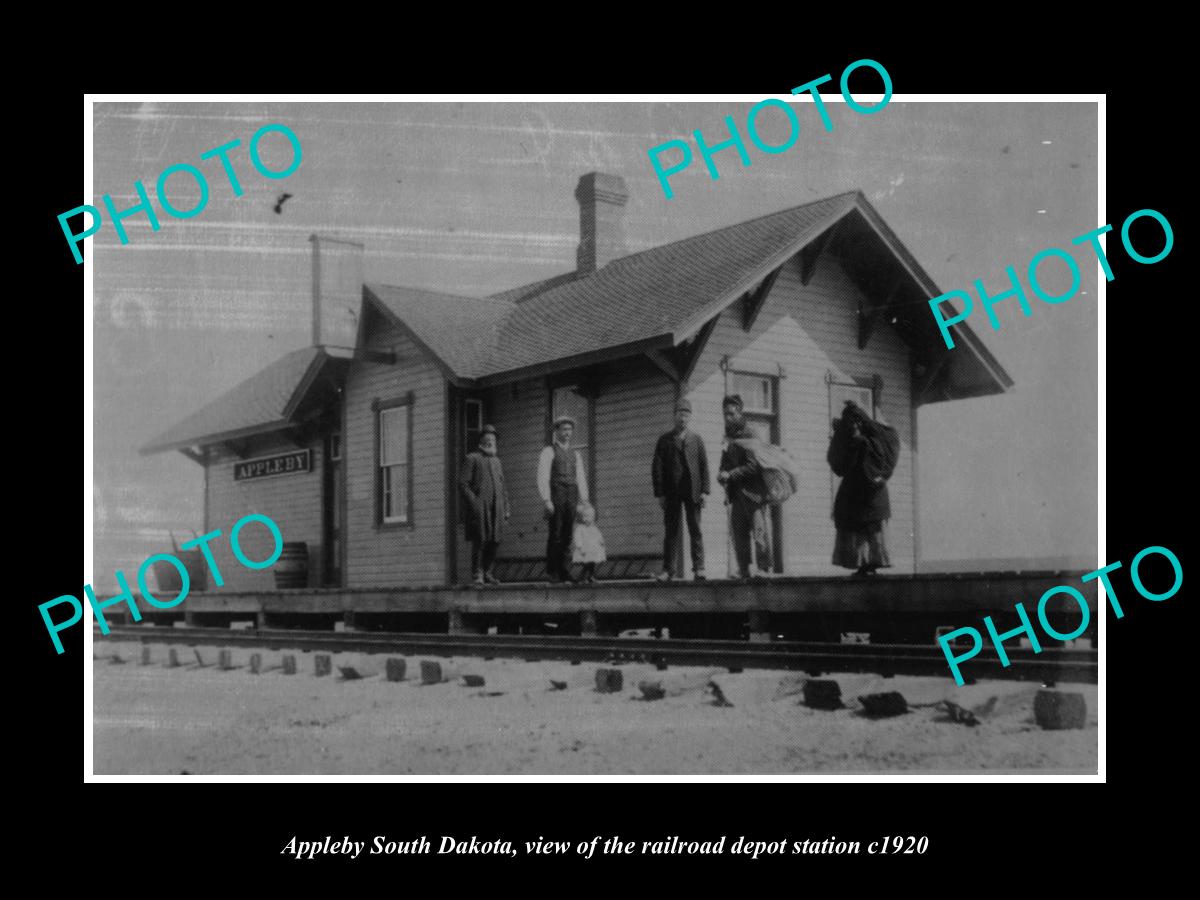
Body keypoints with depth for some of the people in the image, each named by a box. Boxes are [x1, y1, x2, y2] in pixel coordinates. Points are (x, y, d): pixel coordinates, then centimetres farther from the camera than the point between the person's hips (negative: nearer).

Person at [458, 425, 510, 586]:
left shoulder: (496, 460, 22)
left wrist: (506, 507, 15)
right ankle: (478, 574, -4)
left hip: (496, 506, 6)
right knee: (480, 539, -8)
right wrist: (473, 502, -13)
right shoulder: (472, 458, 3)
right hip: (480, 506, -6)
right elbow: (463, 483, -4)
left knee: (494, 540, 2)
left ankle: (487, 572, 12)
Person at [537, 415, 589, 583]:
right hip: (556, 495, -4)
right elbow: (542, 477, -3)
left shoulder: (575, 454, 21)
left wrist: (585, 502, 9)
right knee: (555, 536, -8)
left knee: (568, 537, 0)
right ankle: (552, 573, -4)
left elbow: (581, 479, 18)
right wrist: (546, 501, -13)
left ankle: (565, 572, 1)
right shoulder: (549, 452, 5)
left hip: (572, 498, 4)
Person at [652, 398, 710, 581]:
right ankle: (668, 569, 4)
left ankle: (698, 568, 0)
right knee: (671, 531, 1)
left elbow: (704, 465, 7)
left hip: (692, 491, 0)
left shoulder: (696, 439, 11)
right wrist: (660, 493, -3)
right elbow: (657, 468, 4)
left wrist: (704, 490, -3)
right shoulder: (665, 440, 8)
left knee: (695, 530, -1)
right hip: (671, 492, 0)